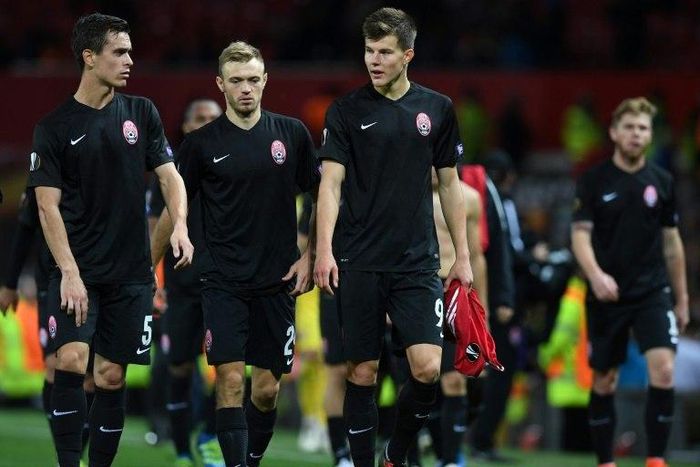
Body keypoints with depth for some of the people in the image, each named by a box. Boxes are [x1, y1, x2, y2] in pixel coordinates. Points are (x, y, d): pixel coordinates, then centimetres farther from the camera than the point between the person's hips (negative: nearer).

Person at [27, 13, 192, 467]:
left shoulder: (141, 113, 7)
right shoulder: (55, 127, -2)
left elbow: (169, 174, 8)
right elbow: (48, 206, -4)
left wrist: (180, 226, -12)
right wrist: (70, 272, -15)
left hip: (131, 272, 3)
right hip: (78, 271, -3)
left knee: (111, 377, 4)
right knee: (70, 361, -20)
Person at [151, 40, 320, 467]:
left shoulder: (292, 133, 4)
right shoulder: (202, 143, 0)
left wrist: (310, 257, 2)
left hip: (277, 282, 2)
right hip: (224, 282, -2)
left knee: (267, 389, 5)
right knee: (231, 380, -13)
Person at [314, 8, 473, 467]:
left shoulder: (438, 109, 7)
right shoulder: (347, 111, 1)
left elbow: (449, 183, 13)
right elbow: (331, 182, -4)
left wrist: (462, 255, 9)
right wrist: (325, 249, -16)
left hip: (418, 261, 1)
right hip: (359, 263, -1)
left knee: (428, 368, -10)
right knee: (362, 373, 1)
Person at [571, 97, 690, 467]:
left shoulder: (661, 182, 6)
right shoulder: (593, 181, -2)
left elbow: (671, 242, 13)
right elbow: (580, 234, -7)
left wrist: (682, 299, 14)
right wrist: (595, 274, -26)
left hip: (653, 292, 1)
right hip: (607, 294, -1)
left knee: (663, 370, -17)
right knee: (604, 381, 5)